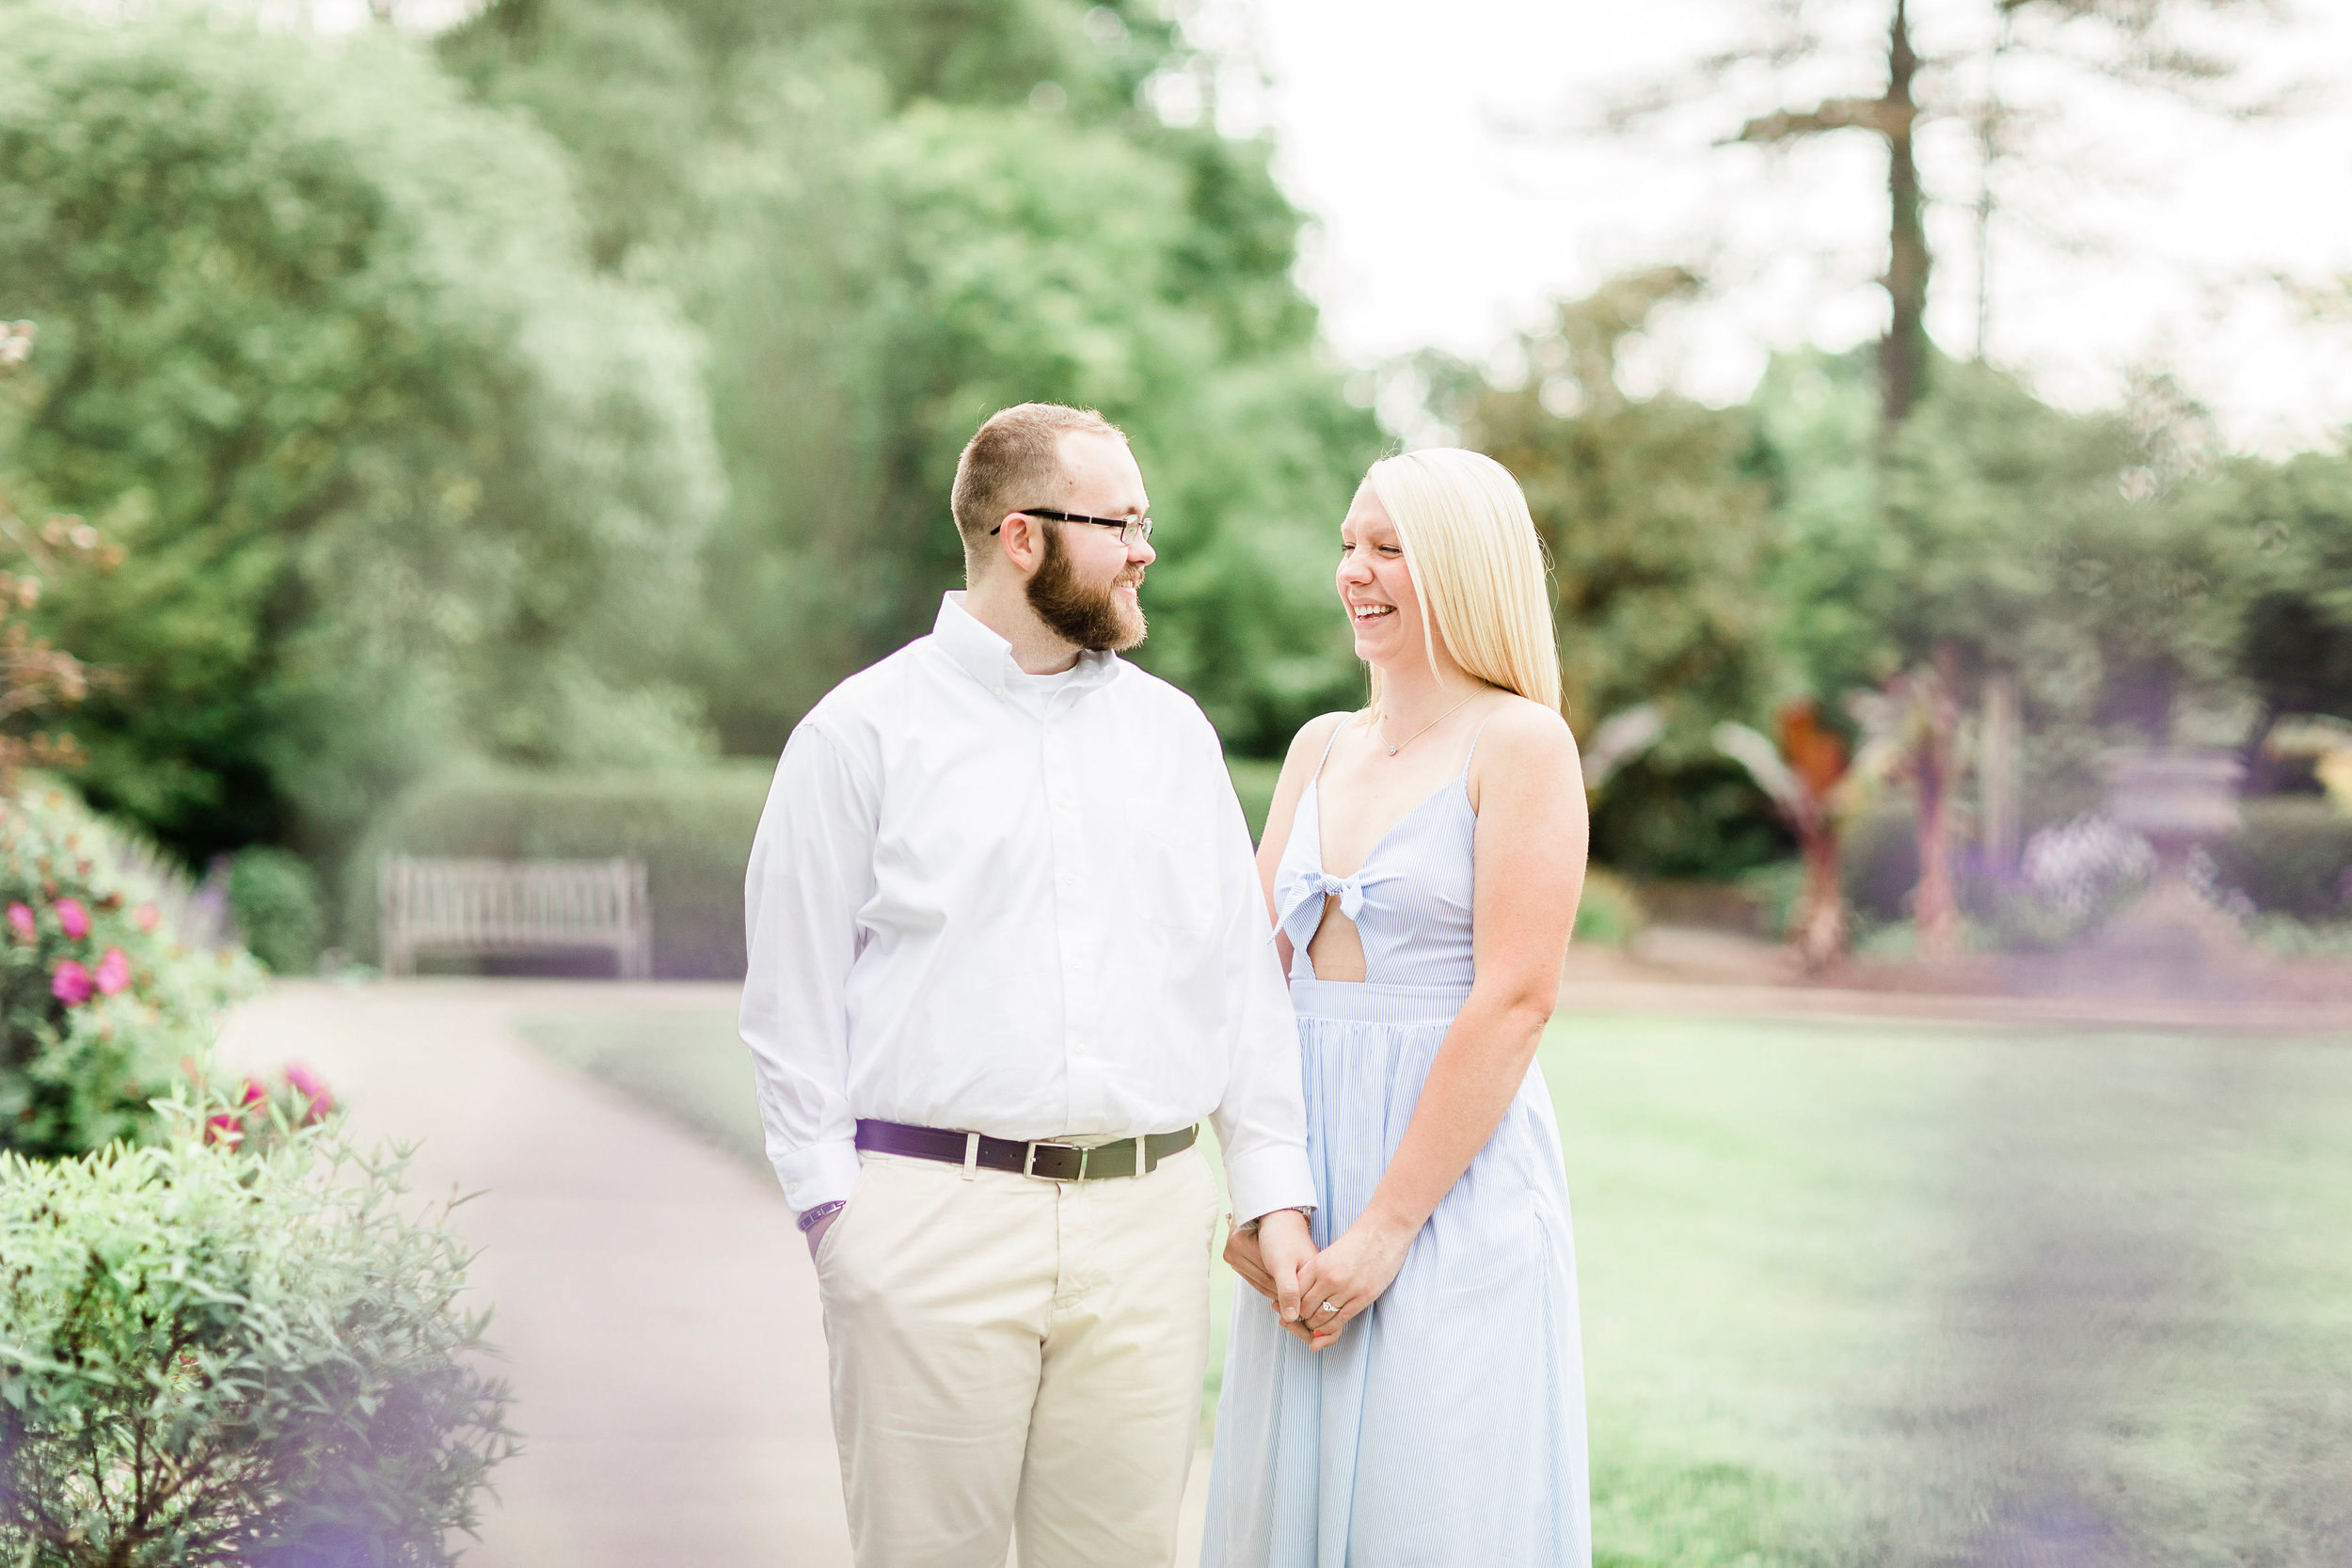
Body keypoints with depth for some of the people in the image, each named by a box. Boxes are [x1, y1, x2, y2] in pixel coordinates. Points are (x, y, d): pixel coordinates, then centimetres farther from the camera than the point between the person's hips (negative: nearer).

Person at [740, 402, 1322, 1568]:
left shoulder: (1172, 731, 14)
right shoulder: (863, 732, 2)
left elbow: (1242, 975, 13)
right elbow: (795, 992, 1)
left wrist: (1275, 1190, 6)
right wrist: (829, 1204, -7)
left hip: (1146, 1218, 3)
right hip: (934, 1216, -3)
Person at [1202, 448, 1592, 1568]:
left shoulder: (1519, 742, -7)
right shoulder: (1322, 748, 13)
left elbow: (1514, 1001, -14)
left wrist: (1387, 1225, -16)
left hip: (1456, 1178, -6)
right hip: (1310, 1169, 6)